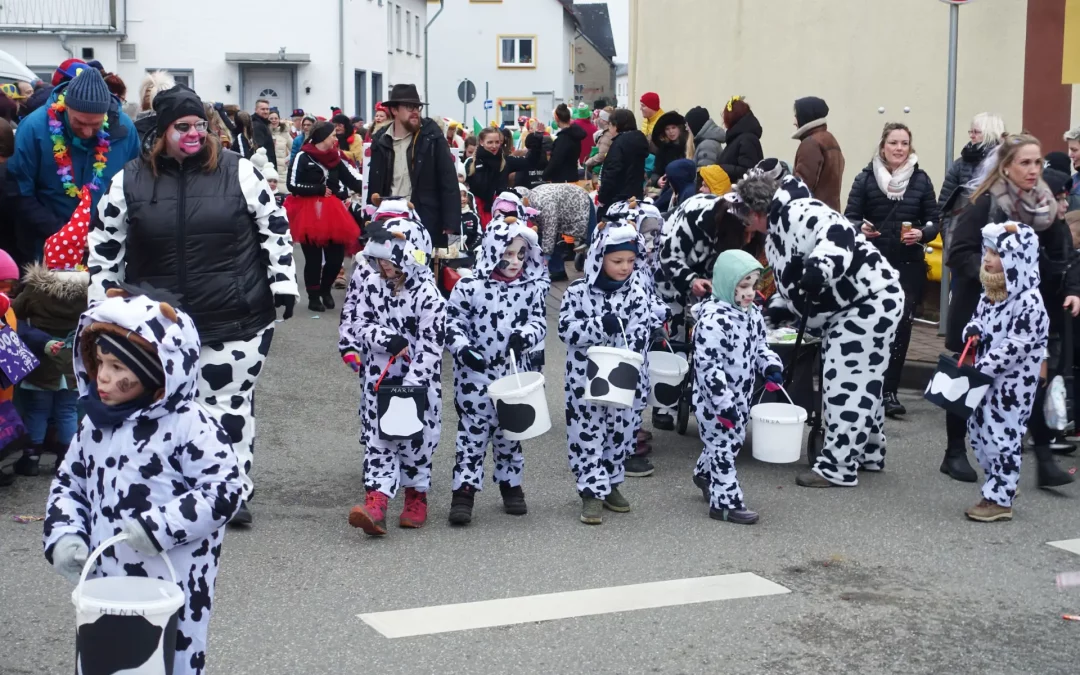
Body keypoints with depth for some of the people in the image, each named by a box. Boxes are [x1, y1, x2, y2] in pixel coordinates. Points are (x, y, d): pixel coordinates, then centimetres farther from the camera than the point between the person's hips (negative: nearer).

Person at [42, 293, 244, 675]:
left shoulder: (189, 426, -15)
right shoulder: (98, 424, 7)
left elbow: (224, 490, -18)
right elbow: (69, 483, 17)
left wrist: (162, 526, -24)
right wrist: (64, 536, 0)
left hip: (171, 587, -7)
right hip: (105, 580, 7)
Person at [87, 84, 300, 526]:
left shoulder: (237, 171, -1)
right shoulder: (130, 181, 2)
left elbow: (275, 228, 3)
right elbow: (104, 247, 8)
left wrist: (283, 284, -2)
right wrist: (102, 311, 6)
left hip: (238, 321, -1)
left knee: (230, 403, 5)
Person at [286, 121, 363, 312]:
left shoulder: (335, 158, 9)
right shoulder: (303, 157, -8)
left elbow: (353, 180, 2)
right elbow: (293, 186, -12)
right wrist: (320, 190, -13)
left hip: (332, 213, 5)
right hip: (309, 214, -5)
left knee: (336, 257, 2)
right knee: (314, 259, 0)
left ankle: (325, 290, 27)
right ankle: (313, 296, 17)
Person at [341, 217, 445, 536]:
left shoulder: (429, 296, -17)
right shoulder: (370, 281, -1)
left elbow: (430, 348, -19)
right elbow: (356, 322, 0)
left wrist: (413, 386, -25)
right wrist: (384, 338, -20)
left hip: (416, 381, -4)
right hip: (378, 376, 4)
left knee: (416, 438, 6)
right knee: (377, 437, -3)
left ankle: (416, 496, 27)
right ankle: (376, 502, -9)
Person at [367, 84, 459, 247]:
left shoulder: (431, 137, -3)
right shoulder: (381, 141, 7)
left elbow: (449, 181, -6)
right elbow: (374, 185, 13)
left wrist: (450, 222, -14)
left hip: (426, 221, -3)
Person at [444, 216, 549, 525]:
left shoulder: (532, 287, 0)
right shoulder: (470, 286, -11)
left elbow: (539, 321, 1)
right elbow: (453, 321, -5)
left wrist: (526, 335, -20)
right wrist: (463, 348, -21)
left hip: (514, 374, 3)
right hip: (475, 374, -3)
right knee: (472, 432, 1)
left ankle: (510, 484, 31)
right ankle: (464, 491, 4)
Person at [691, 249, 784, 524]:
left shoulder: (752, 313, 4)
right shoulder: (713, 318, -25)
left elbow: (761, 346, 17)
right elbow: (708, 365, -27)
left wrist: (771, 367, -5)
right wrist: (724, 403, -27)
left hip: (740, 397, 9)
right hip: (715, 400, -9)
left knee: (733, 442, 22)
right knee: (723, 446, -1)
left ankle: (705, 474, 46)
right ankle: (726, 502, 8)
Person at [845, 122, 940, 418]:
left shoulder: (921, 179, 4)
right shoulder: (866, 178, 0)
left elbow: (934, 220, 7)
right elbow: (850, 217, 1)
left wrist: (923, 234, -13)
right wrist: (860, 228, -20)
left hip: (908, 265, 1)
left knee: (901, 326, -3)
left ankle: (890, 391, 3)